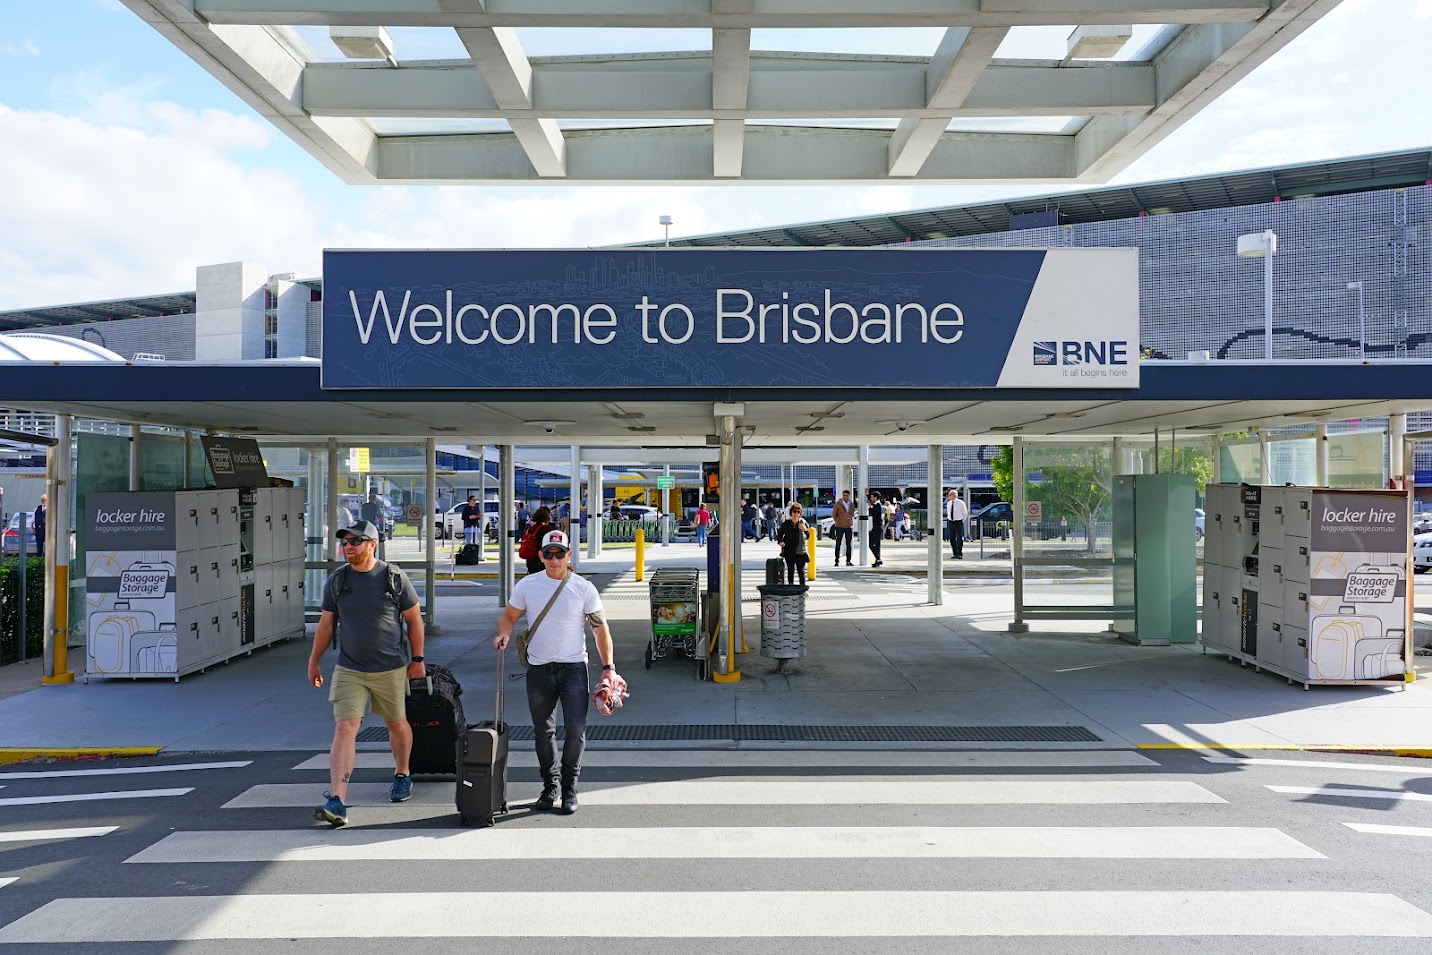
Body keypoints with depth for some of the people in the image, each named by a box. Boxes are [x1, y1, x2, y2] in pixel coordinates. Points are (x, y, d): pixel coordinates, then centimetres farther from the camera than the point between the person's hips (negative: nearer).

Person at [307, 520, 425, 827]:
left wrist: (417, 659, 1)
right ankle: (337, 802, -15)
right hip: (349, 669, 1)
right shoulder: (336, 580, 1)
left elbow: (414, 619, 1)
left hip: (391, 668, -1)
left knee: (397, 723, 14)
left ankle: (402, 775, 40)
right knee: (345, 727, -11)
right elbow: (326, 624, 11)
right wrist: (314, 662, 12)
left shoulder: (394, 578, -6)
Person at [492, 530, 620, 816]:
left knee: (576, 729, -7)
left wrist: (608, 667, -2)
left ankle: (569, 788, 8)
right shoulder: (527, 586, 4)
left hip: (574, 668, -2)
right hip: (538, 669, 2)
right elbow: (509, 615, 13)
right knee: (543, 732, 10)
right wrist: (504, 633, -11)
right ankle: (549, 786, 25)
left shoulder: (584, 588, -1)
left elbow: (600, 628, 3)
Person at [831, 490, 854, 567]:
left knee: (848, 545, 5)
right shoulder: (838, 504, -5)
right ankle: (837, 561, 4)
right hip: (839, 527, -3)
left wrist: (851, 522, 5)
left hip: (849, 527, 3)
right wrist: (837, 522, -6)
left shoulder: (852, 504, 6)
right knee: (838, 544, -1)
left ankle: (848, 561, 12)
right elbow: (833, 514, 0)